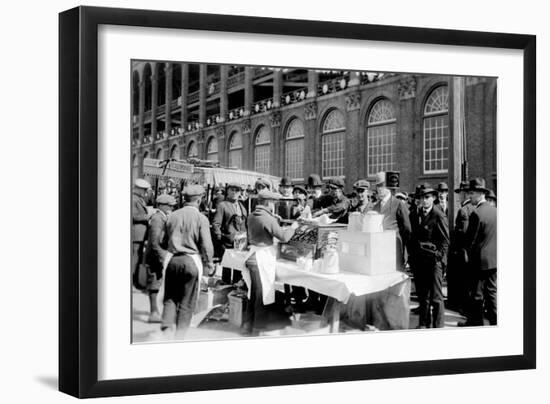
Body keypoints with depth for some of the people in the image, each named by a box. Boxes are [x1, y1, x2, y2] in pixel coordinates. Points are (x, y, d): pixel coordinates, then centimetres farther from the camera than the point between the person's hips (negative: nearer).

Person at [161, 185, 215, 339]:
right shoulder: (201, 218, -7)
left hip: (173, 260, 3)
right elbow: (206, 245, -8)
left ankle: (167, 329, -1)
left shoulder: (173, 216, 5)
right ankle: (179, 336, 8)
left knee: (170, 298, 12)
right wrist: (209, 264, 4)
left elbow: (165, 240, 12)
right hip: (192, 261, -3)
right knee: (187, 302, 6)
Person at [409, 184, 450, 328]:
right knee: (422, 295, 14)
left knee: (436, 297, -4)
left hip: (434, 261, -7)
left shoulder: (438, 216, -8)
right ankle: (424, 324, 24)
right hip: (419, 261, 7)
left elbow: (446, 240, -7)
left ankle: (438, 326, 2)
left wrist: (438, 256, -11)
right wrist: (412, 257, 11)